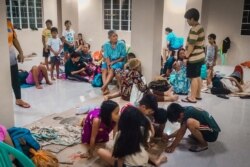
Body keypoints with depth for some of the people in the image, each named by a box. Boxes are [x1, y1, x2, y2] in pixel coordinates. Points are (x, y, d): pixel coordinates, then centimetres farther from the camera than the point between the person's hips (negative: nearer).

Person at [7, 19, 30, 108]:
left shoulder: (8, 23, 6)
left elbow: (15, 39, 11)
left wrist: (20, 52, 8)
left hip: (11, 56, 5)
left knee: (15, 79, 14)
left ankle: (18, 99, 28)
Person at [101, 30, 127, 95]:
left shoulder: (121, 44, -7)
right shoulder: (106, 45, 0)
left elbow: (123, 56, -5)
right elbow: (106, 56, -5)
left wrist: (114, 62, -13)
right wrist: (108, 65, -20)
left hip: (119, 61, -2)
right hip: (109, 61, 3)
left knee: (112, 70, -32)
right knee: (104, 70, -27)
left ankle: (104, 86, -39)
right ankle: (106, 88, -36)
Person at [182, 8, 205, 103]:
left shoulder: (194, 29, -19)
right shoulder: (200, 27, 12)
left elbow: (191, 46, -21)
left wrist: (186, 57, -13)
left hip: (194, 57, -10)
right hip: (200, 56, 10)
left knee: (194, 77, -4)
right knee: (198, 76, 16)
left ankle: (192, 98, 2)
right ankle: (198, 95, 25)